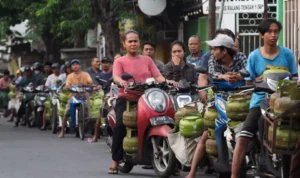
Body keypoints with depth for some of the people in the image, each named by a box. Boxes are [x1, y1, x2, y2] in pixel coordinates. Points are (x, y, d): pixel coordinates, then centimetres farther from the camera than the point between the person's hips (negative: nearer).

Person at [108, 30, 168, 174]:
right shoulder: (120, 61, 9)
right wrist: (122, 82, -34)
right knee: (120, 124, -29)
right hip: (126, 98, -3)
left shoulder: (147, 60, 18)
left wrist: (167, 82, -15)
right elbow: (116, 77, -10)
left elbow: (158, 76, 7)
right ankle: (115, 160, -24)